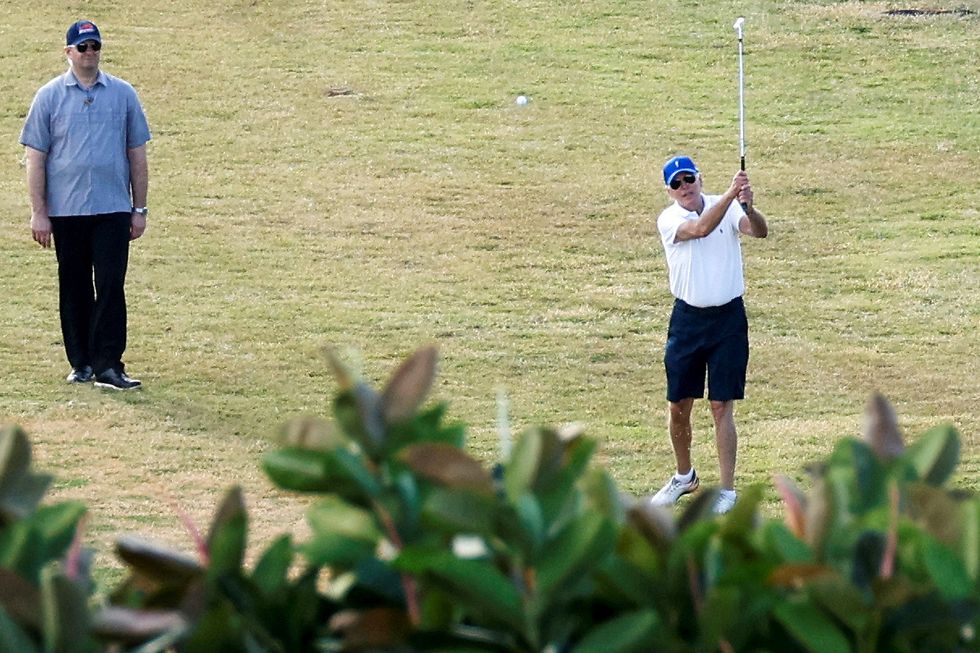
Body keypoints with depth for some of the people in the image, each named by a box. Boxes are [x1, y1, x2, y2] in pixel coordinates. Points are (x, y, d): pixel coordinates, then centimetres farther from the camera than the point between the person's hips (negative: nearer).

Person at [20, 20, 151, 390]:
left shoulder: (123, 95, 8)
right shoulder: (50, 96, 3)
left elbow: (137, 155, 11)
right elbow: (35, 157, 2)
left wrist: (139, 209, 7)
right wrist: (38, 213, -5)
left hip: (113, 210, 0)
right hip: (66, 211, 0)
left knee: (111, 286, -8)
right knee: (74, 289, 6)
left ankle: (108, 366, -10)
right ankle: (81, 363, 16)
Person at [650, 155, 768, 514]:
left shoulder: (728, 208, -3)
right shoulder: (669, 219, -6)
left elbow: (759, 231, -21)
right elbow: (701, 228, -27)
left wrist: (749, 208, -44)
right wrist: (731, 195, -41)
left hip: (728, 318, -1)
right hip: (687, 319, 1)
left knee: (721, 406, -4)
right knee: (678, 406, 9)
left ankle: (727, 490, 2)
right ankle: (684, 476, 32)